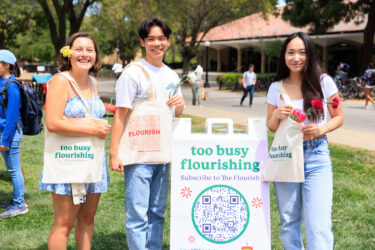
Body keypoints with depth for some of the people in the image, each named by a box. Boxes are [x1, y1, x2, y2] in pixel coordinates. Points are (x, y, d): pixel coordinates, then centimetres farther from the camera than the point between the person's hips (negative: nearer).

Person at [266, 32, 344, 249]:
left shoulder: (324, 82, -3)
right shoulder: (276, 88, 4)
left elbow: (338, 117, 6)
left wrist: (321, 129, -15)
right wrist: (277, 115, -11)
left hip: (316, 157, -2)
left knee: (318, 227, -9)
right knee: (289, 223, 11)